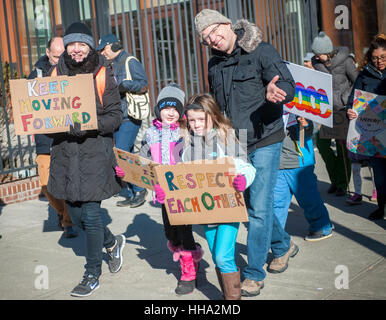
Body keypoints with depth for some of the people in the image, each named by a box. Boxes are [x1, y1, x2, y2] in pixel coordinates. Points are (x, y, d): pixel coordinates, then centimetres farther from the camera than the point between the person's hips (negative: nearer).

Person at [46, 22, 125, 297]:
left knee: (90, 214, -3)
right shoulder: (57, 73, 8)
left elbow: (115, 117, -6)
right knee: (75, 213, 13)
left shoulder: (103, 74, -4)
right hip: (65, 152, 5)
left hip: (94, 151, -5)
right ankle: (112, 243, 40)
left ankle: (92, 275, 15)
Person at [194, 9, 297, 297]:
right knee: (254, 203, 15)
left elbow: (288, 85, -18)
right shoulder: (215, 65, 9)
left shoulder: (261, 51, -10)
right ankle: (283, 246, 40)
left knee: (259, 207, -5)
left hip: (265, 141, -6)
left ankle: (254, 274, 7)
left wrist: (274, 94, -40)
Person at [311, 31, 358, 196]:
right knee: (321, 143, 0)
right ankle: (335, 179, 17)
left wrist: (343, 99, -11)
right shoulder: (316, 62, 3)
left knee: (342, 145, -5)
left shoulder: (345, 61, -11)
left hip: (343, 109, -5)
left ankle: (343, 183, 8)